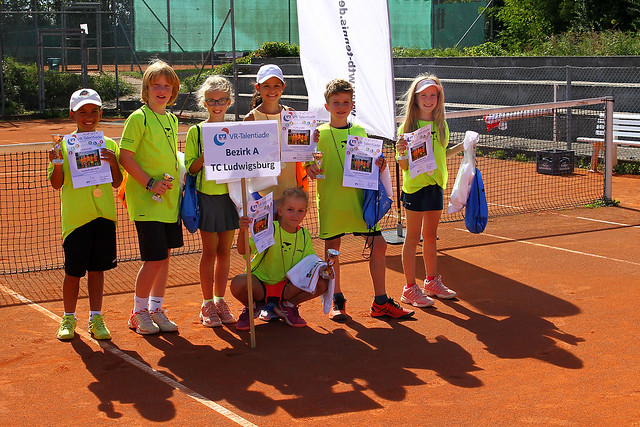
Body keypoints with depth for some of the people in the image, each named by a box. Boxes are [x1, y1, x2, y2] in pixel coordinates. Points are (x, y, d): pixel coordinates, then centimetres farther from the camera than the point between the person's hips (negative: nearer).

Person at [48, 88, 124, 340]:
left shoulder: (109, 145, 7)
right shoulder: (65, 145, -1)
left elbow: (116, 183, 7)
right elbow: (56, 184, -3)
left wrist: (113, 162, -11)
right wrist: (57, 165, -21)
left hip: (104, 215, 2)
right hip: (75, 216, -2)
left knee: (97, 268, 8)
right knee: (73, 270, 3)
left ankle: (96, 318, 18)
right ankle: (68, 318, 20)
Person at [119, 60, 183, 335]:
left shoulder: (172, 120, 13)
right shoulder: (139, 118, -9)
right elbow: (125, 157, -13)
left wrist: (179, 183, 10)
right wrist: (150, 183, -18)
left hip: (170, 200, 7)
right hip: (146, 201, -7)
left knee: (165, 256, 11)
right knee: (154, 258, -7)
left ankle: (156, 309, 24)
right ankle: (138, 313, 10)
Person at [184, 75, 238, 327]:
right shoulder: (196, 132, -1)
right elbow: (190, 168, -3)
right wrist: (205, 156, -19)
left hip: (230, 195, 3)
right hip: (207, 196, -3)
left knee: (224, 251, 8)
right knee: (210, 251, 1)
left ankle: (219, 300, 19)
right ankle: (207, 304, 11)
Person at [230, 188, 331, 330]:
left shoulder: (304, 235, 2)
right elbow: (243, 250, -26)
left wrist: (321, 268, -18)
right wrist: (242, 232, -45)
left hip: (287, 286, 4)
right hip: (259, 284, -4)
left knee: (323, 283, -18)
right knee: (238, 283, -37)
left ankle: (287, 306, 8)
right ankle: (251, 307, 2)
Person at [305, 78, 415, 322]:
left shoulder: (360, 132, 11)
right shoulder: (320, 134, 0)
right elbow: (311, 165, -1)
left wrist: (378, 166, -1)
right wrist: (310, 168, -23)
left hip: (359, 198, 3)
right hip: (331, 201, -3)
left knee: (378, 245, 0)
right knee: (332, 248, 4)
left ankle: (380, 302, 11)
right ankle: (337, 301, 21)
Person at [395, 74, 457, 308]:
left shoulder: (441, 126, 7)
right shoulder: (407, 126, -8)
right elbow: (404, 166, -9)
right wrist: (401, 153, -29)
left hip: (435, 186, 5)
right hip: (414, 186, -5)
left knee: (430, 236, 15)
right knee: (413, 238, 0)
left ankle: (432, 282, 26)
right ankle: (410, 288, 6)